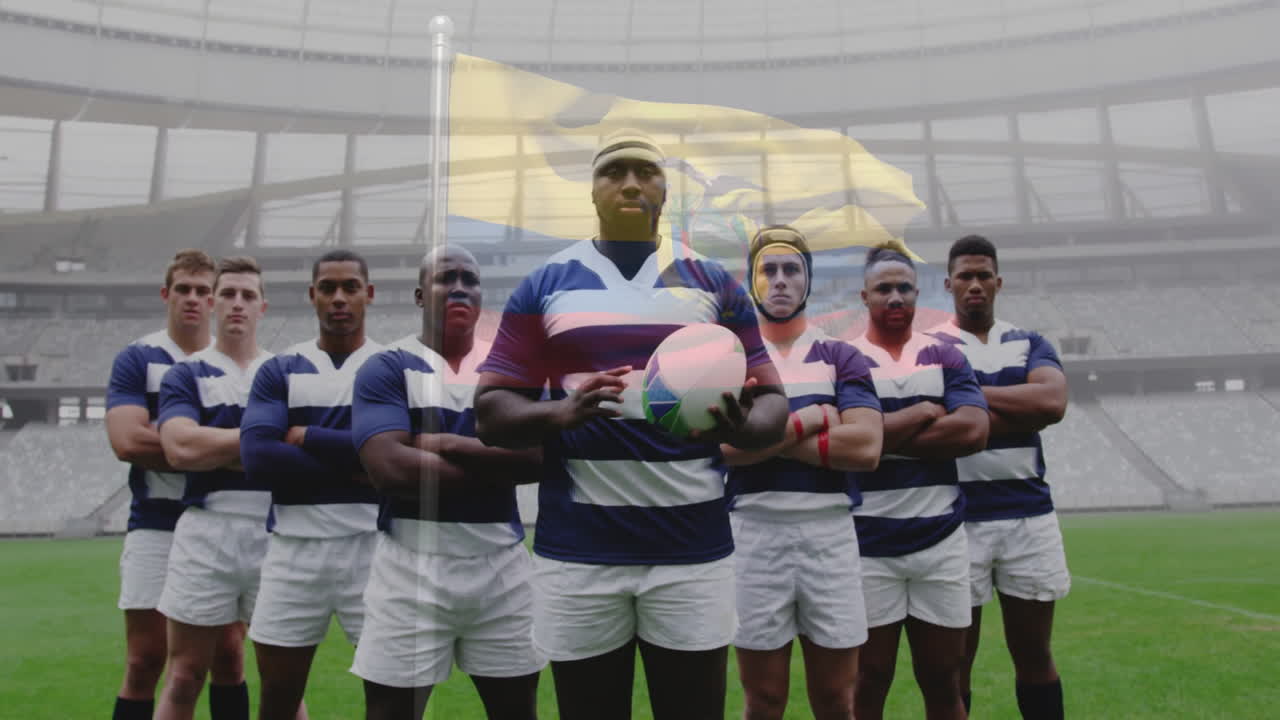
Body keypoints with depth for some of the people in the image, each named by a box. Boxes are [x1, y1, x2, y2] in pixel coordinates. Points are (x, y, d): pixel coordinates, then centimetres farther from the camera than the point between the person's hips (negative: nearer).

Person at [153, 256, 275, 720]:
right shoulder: (185, 374, 6)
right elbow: (180, 449, -12)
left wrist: (214, 447, -7)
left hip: (273, 533, 1)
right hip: (205, 534, -1)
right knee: (183, 681, 8)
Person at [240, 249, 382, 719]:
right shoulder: (279, 371, 7)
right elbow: (257, 458, -9)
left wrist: (307, 438, -9)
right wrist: (353, 467, -13)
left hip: (372, 546, -2)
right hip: (294, 549, 2)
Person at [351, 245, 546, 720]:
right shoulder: (386, 369, -1)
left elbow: (540, 456, -8)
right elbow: (389, 468, -17)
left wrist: (450, 443, -15)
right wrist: (499, 467, -13)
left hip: (502, 561, 3)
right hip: (411, 563, -3)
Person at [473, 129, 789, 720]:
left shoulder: (714, 284, 7)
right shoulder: (544, 286, 6)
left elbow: (770, 400, 6)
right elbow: (491, 412, 2)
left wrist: (742, 428, -17)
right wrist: (560, 413, -19)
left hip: (692, 548, 0)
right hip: (577, 552, 0)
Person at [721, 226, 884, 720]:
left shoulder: (841, 358, 7)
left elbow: (865, 447, -10)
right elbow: (725, 445, -13)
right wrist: (808, 420, -8)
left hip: (830, 533, 1)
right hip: (755, 533, -1)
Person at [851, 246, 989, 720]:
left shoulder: (945, 357, 7)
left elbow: (973, 431, -8)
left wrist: (885, 438, -11)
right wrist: (924, 413, -7)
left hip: (941, 539, 2)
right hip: (869, 544, -2)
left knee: (943, 679, 13)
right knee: (870, 679, 9)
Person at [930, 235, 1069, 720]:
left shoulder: (1030, 345, 10)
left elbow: (1053, 402, -11)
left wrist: (971, 392, -10)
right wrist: (1024, 410, -10)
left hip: (1029, 515, 3)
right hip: (958, 518, -3)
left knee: (1034, 655, 14)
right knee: (956, 660, 8)